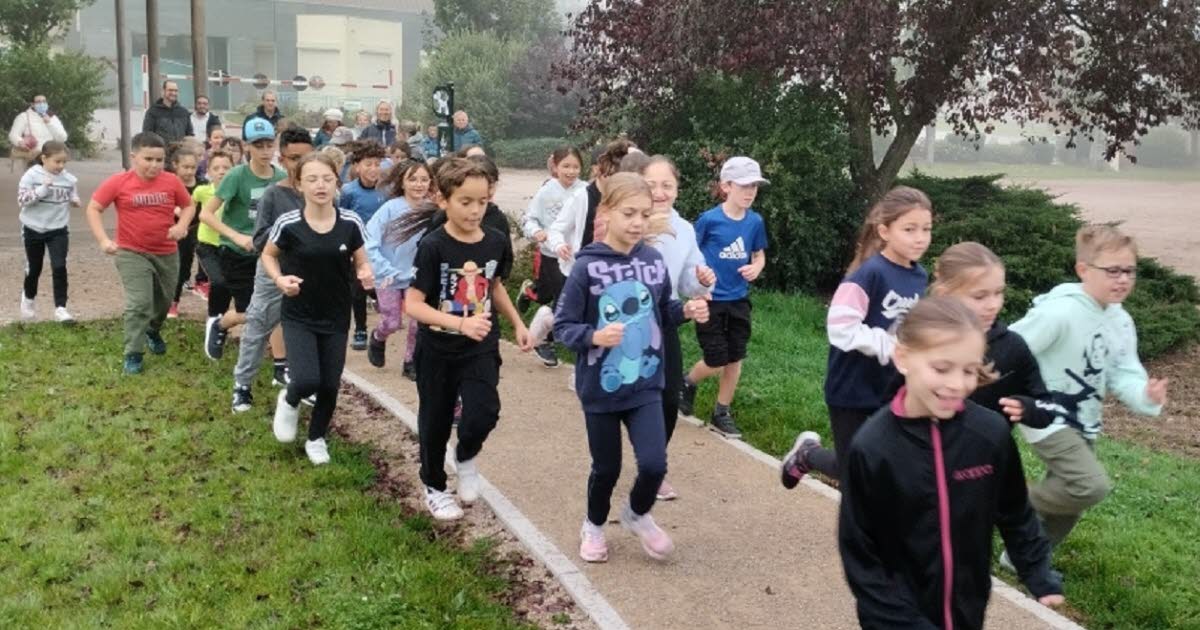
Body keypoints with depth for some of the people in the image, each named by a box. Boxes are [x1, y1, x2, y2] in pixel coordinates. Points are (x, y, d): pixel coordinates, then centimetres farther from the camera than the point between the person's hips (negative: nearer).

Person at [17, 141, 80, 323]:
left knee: (59, 267, -12)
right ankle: (28, 298, 41)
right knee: (34, 268, 14)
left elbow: (73, 197, 11)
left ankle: (60, 308, -7)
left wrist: (75, 201, -12)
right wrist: (42, 190, -28)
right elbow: (21, 200, -17)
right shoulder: (31, 176, -12)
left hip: (58, 230, 1)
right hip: (34, 229, -1)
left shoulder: (69, 179, -4)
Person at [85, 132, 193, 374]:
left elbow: (188, 206, 8)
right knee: (139, 303, -12)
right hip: (132, 253, -3)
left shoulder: (172, 182, -6)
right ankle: (133, 354, 0)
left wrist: (181, 225, -12)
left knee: (164, 301, 20)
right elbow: (93, 209, -6)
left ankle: (153, 331, 50)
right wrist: (103, 240, -18)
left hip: (167, 253, 4)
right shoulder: (118, 182, -12)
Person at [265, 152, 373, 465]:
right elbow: (268, 255, 5)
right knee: (307, 380, -17)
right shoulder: (288, 223, -13)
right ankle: (289, 401, 21)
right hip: (298, 316, -2)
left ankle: (317, 438, 35)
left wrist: (365, 274, -19)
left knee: (330, 385, 8)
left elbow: (361, 263, 4)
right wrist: (279, 279, -14)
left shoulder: (350, 223, -9)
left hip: (336, 318, 2)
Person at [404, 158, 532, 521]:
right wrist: (461, 323, -32)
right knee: (436, 423, 12)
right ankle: (434, 488, 37)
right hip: (437, 351, -2)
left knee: (484, 413, -17)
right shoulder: (433, 247, -18)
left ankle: (467, 458, 18)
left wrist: (517, 324, 12)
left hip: (481, 349, 2)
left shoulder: (496, 243, -5)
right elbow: (413, 304, -21)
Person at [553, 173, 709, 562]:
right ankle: (594, 526, 42)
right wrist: (595, 337, -29)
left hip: (645, 384, 3)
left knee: (654, 464, -6)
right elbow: (563, 326, -12)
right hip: (601, 387, -2)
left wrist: (687, 311, -9)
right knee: (607, 468, 12)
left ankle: (637, 515, 28)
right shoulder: (588, 267, -16)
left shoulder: (653, 261, -3)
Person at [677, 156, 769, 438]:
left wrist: (756, 268, -9)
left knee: (734, 359, 8)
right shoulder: (709, 219, -13)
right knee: (716, 362, -2)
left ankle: (722, 413, 24)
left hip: (739, 300, 4)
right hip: (711, 299, -4)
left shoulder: (755, 222, -1)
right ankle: (688, 382, 30)